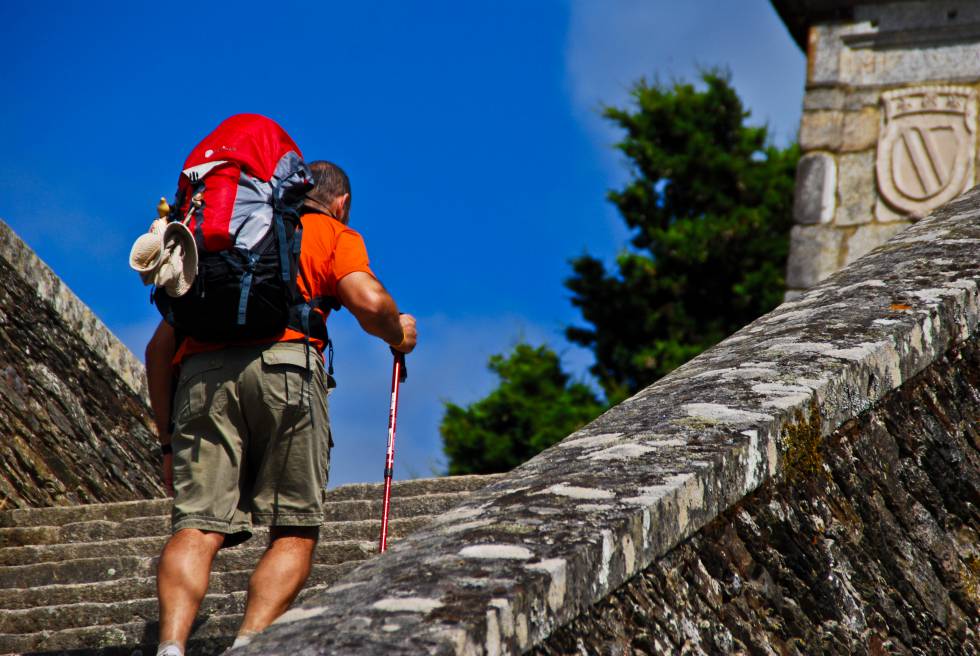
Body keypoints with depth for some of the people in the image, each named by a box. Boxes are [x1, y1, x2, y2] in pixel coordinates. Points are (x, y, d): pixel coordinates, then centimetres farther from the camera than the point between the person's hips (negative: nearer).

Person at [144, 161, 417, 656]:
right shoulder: (333, 235, 22)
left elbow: (160, 346, 28)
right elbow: (369, 303, 0)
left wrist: (169, 443, 29)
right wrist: (397, 333, 22)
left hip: (199, 374, 4)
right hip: (283, 364, -4)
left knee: (198, 528, -6)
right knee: (295, 531, 3)